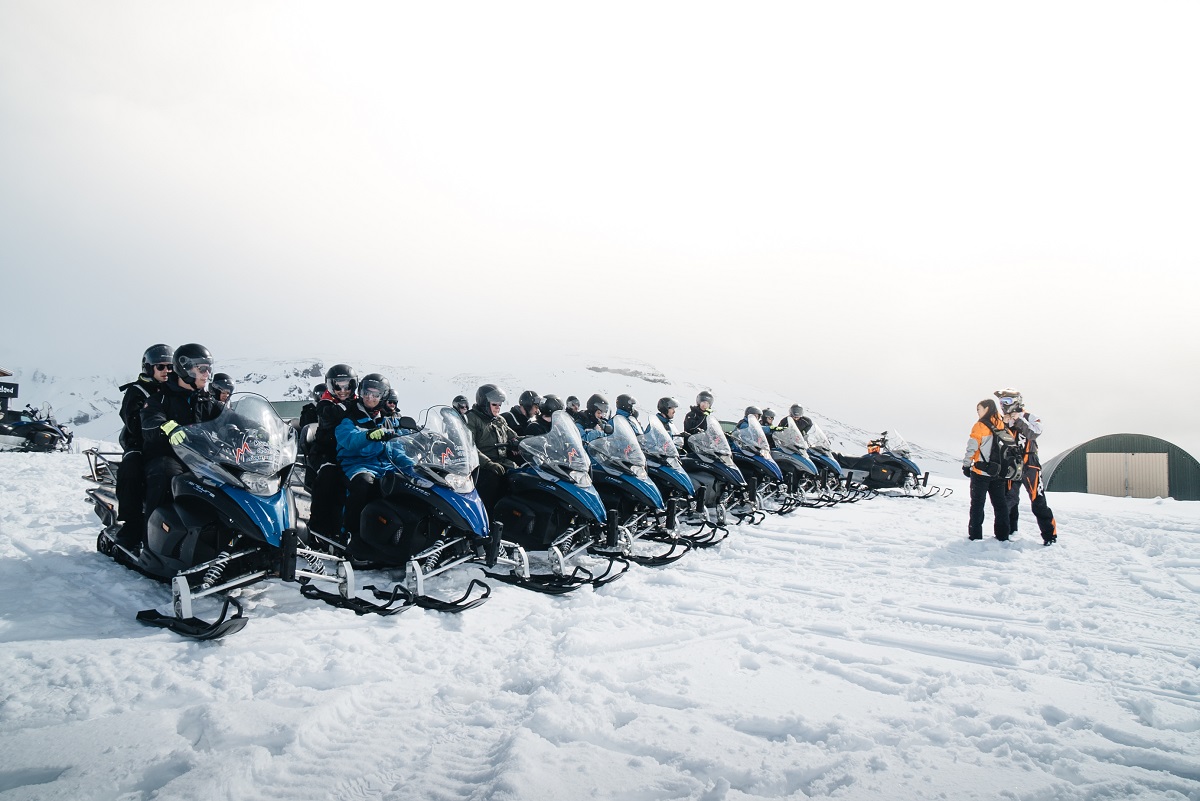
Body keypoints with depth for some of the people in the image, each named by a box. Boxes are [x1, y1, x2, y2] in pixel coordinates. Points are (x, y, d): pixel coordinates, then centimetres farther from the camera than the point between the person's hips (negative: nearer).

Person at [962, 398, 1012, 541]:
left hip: (981, 472, -5)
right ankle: (1002, 534, 15)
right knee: (1000, 503, 12)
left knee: (977, 503, 4)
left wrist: (966, 465, -4)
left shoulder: (980, 425, -11)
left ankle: (975, 534, 4)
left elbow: (972, 448, -13)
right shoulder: (1002, 425, 4)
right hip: (998, 472, 5)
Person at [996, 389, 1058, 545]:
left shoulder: (1030, 418, 0)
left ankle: (1050, 533, -3)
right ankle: (1009, 529, 25)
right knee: (1009, 499, 10)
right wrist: (1004, 425, -10)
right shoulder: (1003, 421, 11)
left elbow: (1035, 432, -18)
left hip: (1028, 464, -4)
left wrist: (1018, 420, -20)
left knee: (1038, 500, -8)